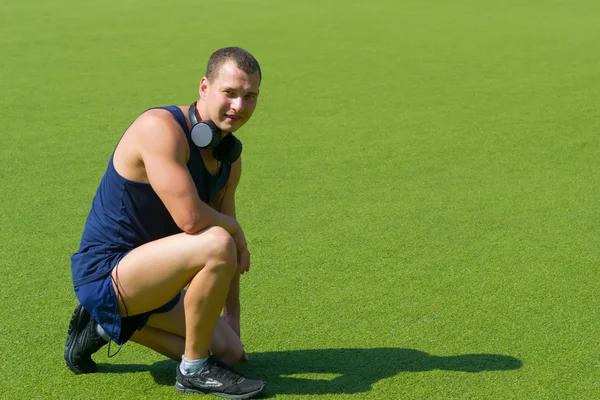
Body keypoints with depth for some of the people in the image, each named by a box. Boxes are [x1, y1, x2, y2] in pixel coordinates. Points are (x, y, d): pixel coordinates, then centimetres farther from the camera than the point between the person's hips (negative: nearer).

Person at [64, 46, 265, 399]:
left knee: (228, 351, 8)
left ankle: (106, 326, 21)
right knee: (217, 244, -30)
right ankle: (194, 371, -9)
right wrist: (237, 233, -10)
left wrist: (232, 316, 17)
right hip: (103, 272, -9)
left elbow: (226, 222, 15)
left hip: (146, 276, 9)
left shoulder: (230, 155, 6)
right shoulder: (161, 128, -21)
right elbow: (190, 218, -31)